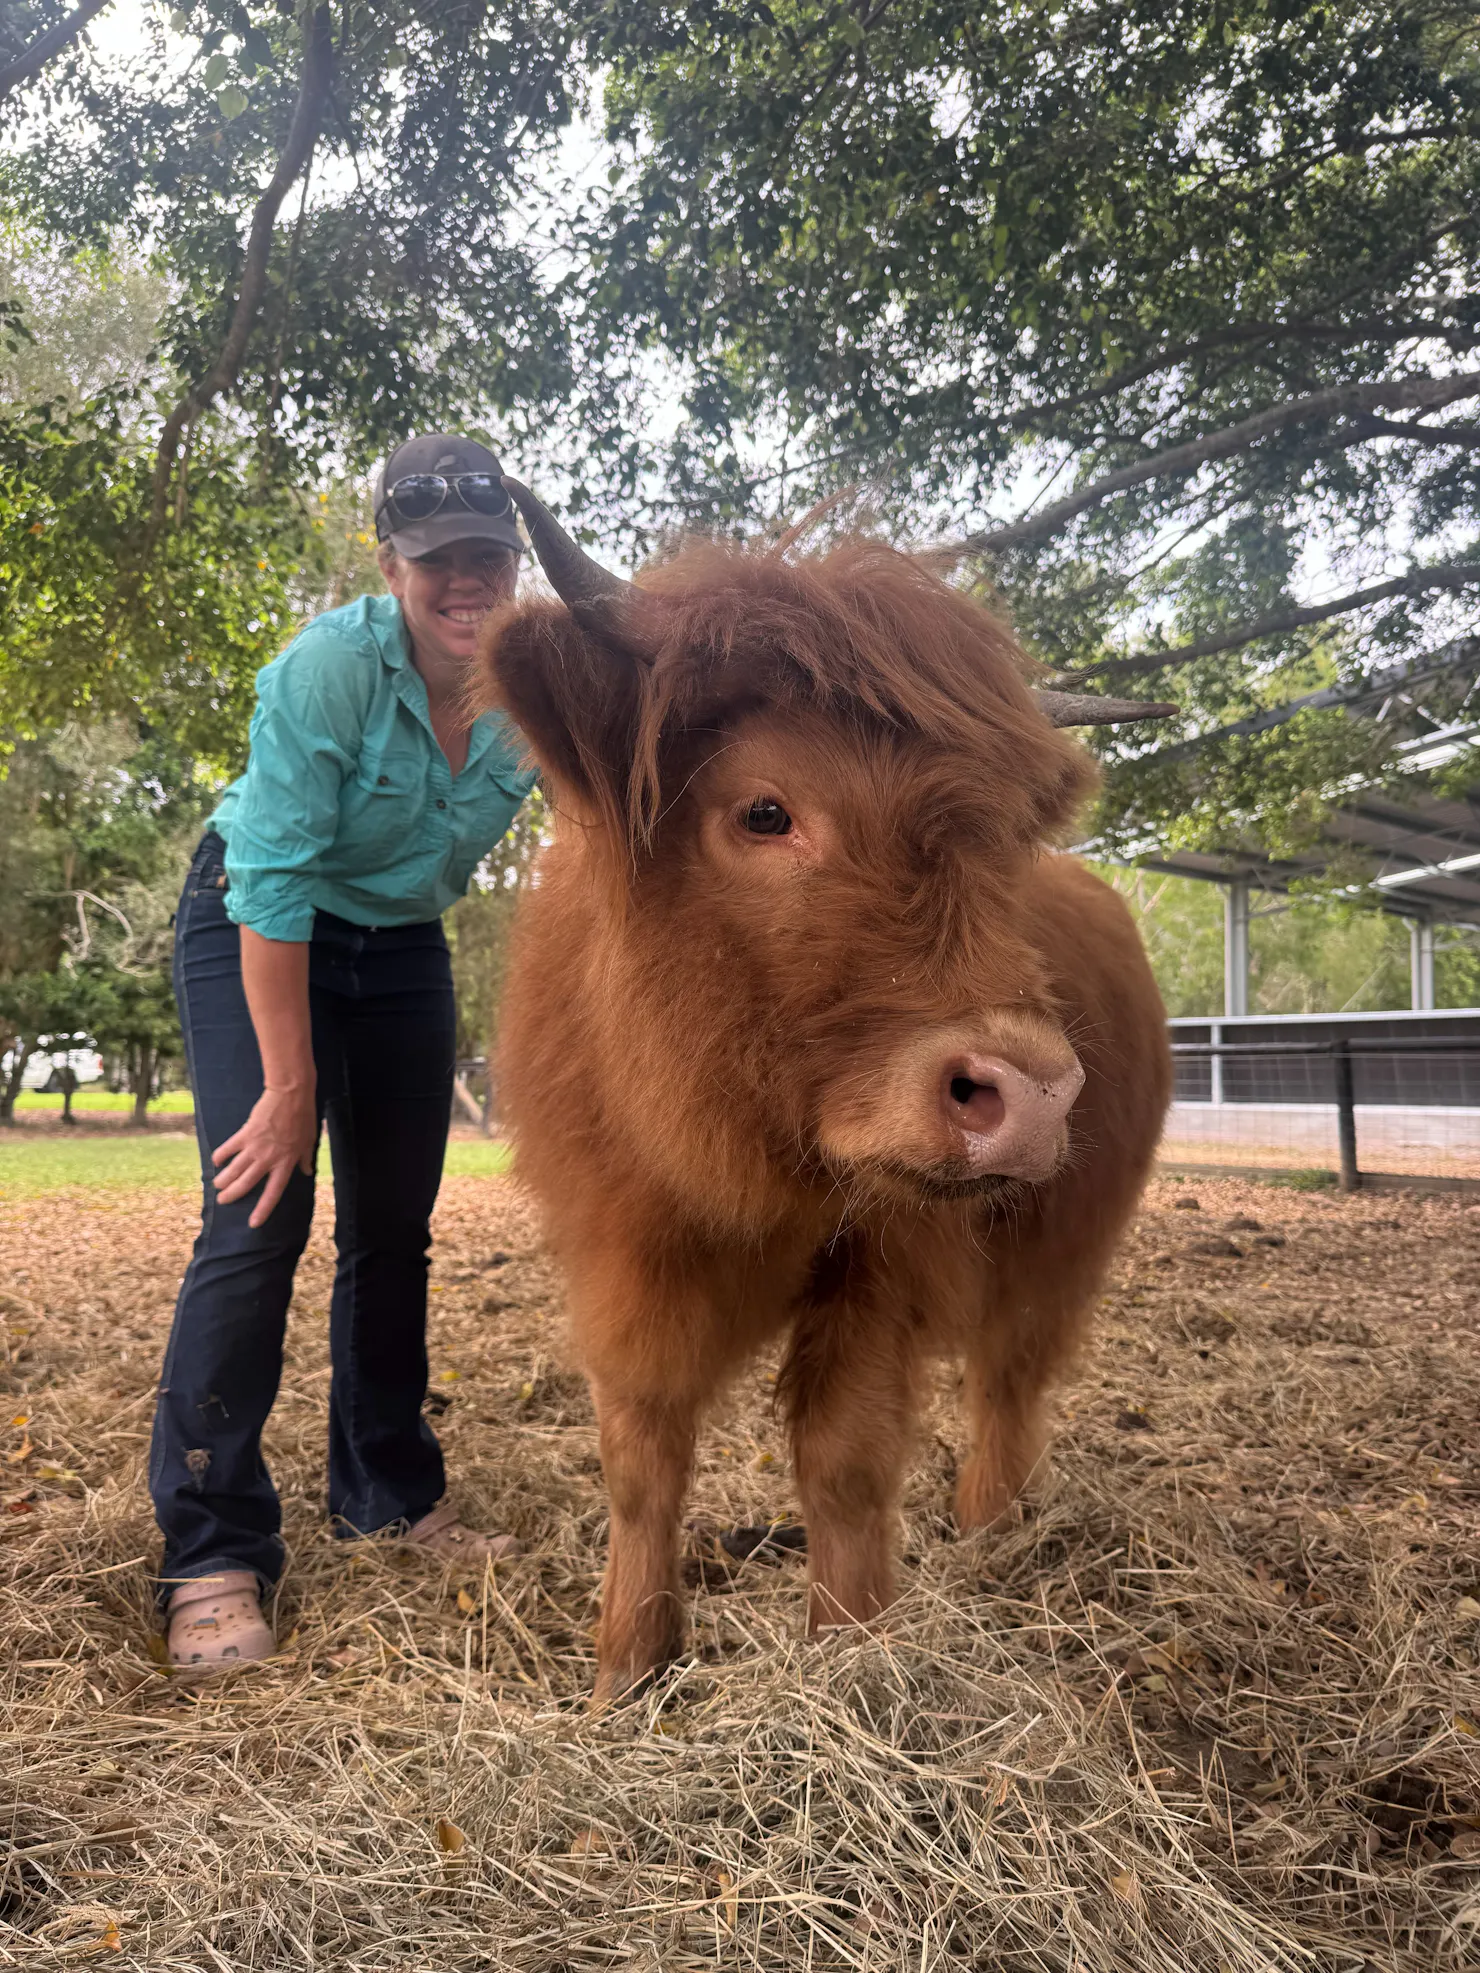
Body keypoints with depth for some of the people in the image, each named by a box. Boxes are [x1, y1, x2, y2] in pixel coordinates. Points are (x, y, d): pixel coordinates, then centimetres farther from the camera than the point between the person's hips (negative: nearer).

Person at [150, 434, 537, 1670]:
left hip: (401, 944, 5)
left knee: (396, 1233, 8)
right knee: (259, 1219, -15)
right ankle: (212, 1558, -4)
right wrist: (289, 1084, -24)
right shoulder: (329, 668, -26)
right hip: (257, 939, -5)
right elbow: (275, 885, -26)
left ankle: (390, 1497, 25)